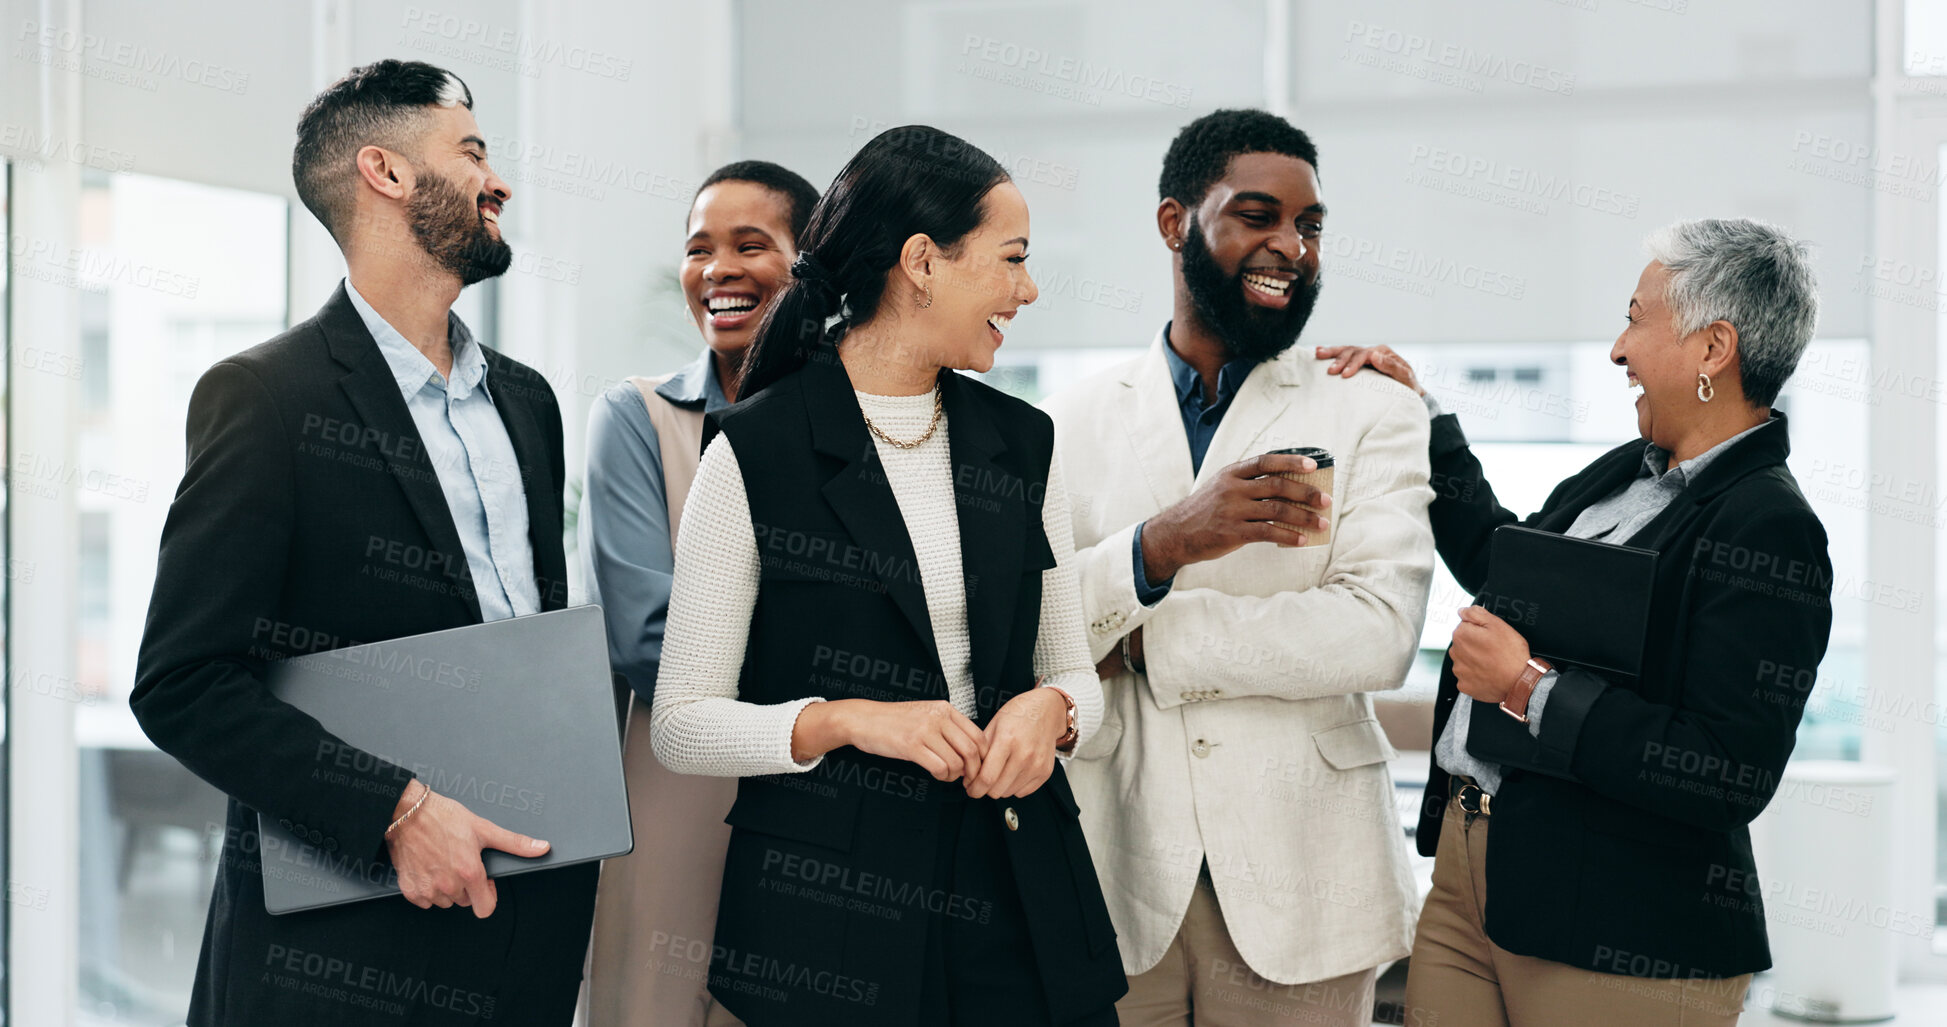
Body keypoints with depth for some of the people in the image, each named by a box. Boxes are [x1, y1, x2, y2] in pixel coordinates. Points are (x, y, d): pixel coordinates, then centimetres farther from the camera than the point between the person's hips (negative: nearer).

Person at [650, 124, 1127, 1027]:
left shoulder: (1023, 444, 9)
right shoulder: (753, 453, -6)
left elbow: (1074, 673, 14)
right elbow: (682, 724, -6)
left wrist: (1049, 707, -8)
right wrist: (845, 720, -19)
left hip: (1019, 900, 4)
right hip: (825, 910, -4)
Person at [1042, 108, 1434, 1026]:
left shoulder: (1374, 415, 3)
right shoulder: (1077, 422, 6)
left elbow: (1379, 636, -12)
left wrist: (1142, 640, -11)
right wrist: (1161, 546, -23)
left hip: (1296, 887, -1)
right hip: (1114, 879, 1)